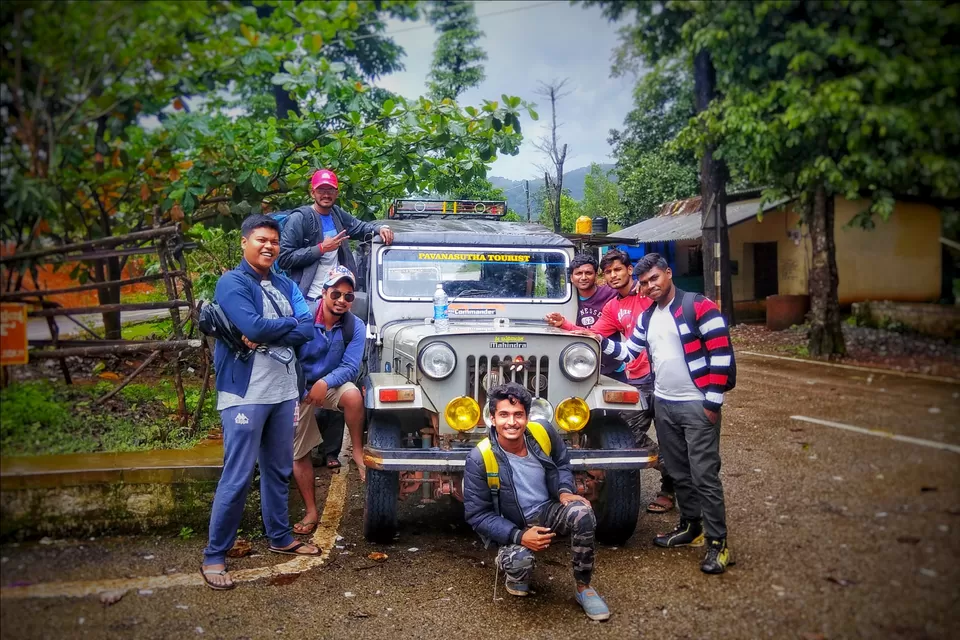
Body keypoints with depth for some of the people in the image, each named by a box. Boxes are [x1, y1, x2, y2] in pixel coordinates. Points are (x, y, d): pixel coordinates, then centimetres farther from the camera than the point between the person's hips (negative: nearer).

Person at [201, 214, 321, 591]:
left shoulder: (285, 286, 11)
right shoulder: (231, 284, -8)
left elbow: (307, 329, -2)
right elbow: (253, 326, -24)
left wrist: (266, 335, -16)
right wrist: (289, 324, -8)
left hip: (284, 391, 7)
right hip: (246, 394, -7)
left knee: (279, 470, 17)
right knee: (237, 477, -4)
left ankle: (280, 537, 32)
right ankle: (214, 557, 6)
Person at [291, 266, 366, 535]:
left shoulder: (355, 327, -12)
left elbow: (350, 367, -16)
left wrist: (325, 383, -31)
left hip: (332, 386, 0)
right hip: (300, 391, 1)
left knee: (353, 395, -35)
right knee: (298, 454, 2)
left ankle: (358, 452, -15)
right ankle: (311, 512, 16)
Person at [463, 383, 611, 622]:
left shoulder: (544, 434, -12)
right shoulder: (479, 459, -22)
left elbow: (562, 463, 10)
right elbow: (477, 515, -15)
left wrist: (565, 491, -12)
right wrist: (519, 536, -27)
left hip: (549, 511, 3)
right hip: (513, 528, -3)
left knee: (581, 512, -29)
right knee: (519, 562, -35)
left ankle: (583, 587, -7)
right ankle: (515, 574, 7)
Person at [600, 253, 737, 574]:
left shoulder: (699, 306, -12)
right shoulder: (647, 317, 11)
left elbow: (721, 354, -15)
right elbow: (628, 351, 17)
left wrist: (713, 403, -17)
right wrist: (601, 343, -2)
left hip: (697, 406, -7)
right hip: (664, 404, 7)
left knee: (704, 475, -6)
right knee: (678, 472, 16)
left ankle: (718, 543, 1)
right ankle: (690, 526, 31)